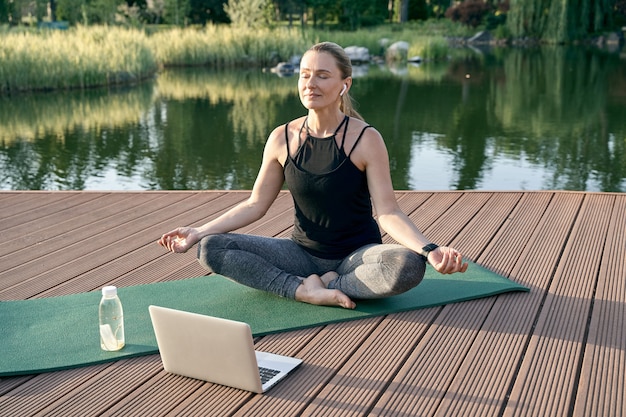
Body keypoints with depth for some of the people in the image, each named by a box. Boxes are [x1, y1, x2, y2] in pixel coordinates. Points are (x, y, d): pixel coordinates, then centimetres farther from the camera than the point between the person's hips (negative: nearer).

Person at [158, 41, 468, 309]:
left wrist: (430, 251, -31)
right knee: (210, 249, -15)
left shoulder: (366, 140, -11)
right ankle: (305, 291, -23)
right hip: (304, 253, 3)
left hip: (357, 255, -3)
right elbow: (255, 204, 3)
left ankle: (329, 284, -15)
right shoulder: (282, 139, -2)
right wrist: (198, 232, -3)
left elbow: (387, 212, -15)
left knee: (408, 266, -36)